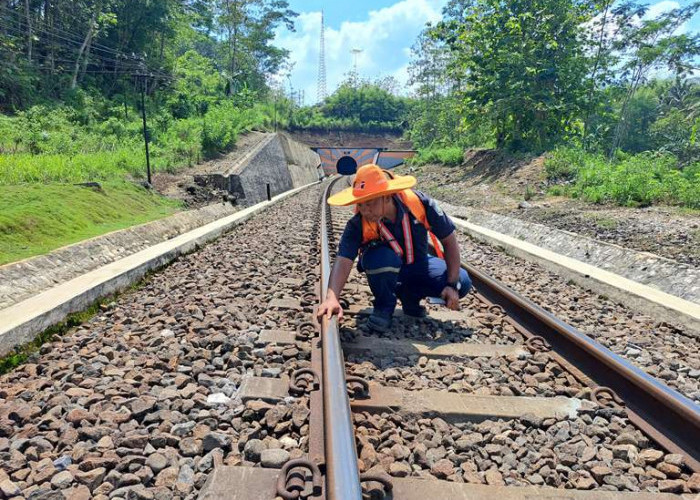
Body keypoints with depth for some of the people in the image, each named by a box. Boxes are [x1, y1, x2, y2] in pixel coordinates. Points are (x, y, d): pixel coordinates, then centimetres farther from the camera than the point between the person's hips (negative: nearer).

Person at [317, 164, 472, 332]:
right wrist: (332, 297, -57)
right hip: (385, 272, -2)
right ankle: (384, 307, -7)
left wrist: (452, 285, -22)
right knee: (382, 258, -38)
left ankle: (410, 297, 7)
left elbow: (450, 241, -17)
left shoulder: (418, 203, -26)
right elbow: (343, 261, -38)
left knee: (462, 283, -20)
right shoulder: (358, 224, -28)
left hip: (418, 265, 2)